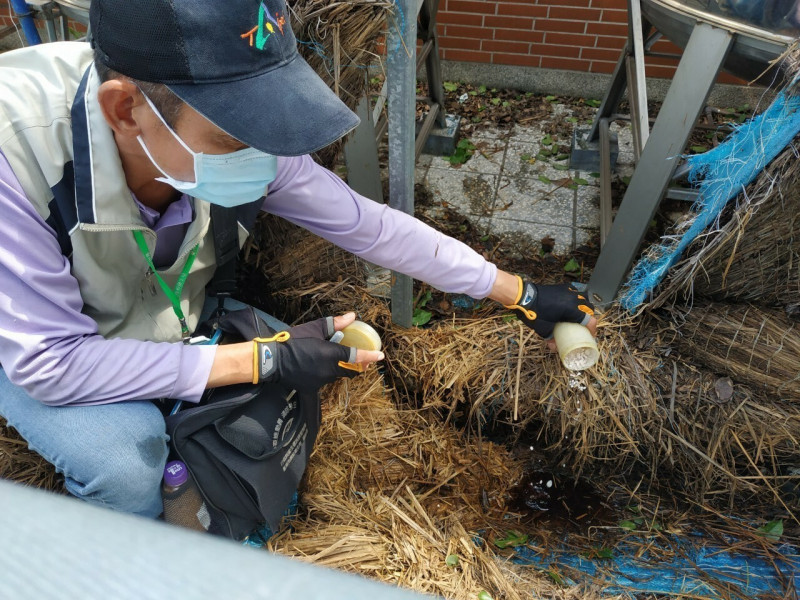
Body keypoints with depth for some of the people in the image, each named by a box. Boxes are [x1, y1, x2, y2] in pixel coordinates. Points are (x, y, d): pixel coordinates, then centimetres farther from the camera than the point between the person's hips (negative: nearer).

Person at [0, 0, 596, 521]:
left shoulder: (241, 134, -27)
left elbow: (369, 224, -19)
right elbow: (48, 359, -32)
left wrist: (522, 294, -13)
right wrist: (264, 360, -36)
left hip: (167, 323, 3)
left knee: (288, 376, -14)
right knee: (125, 452, -28)